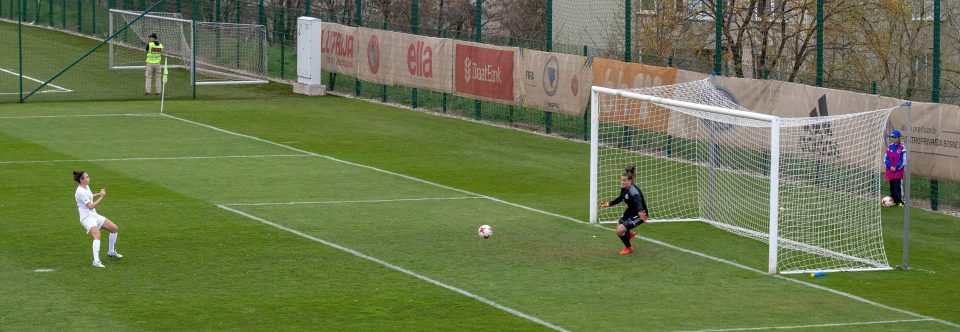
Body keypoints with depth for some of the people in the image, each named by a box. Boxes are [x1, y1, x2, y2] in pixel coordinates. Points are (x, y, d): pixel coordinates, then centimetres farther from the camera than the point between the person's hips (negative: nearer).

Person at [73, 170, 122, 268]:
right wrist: (101, 197, -16)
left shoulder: (86, 187, 9)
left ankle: (111, 252, 32)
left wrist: (99, 194, 21)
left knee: (114, 228, 14)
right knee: (97, 234, -34)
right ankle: (96, 261, -45)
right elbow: (91, 206, -23)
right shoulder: (80, 192, -21)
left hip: (94, 216, 10)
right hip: (87, 218, -10)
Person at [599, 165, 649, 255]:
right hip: (630, 211, 9)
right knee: (619, 227, 22)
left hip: (639, 214, -9)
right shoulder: (624, 188, -9)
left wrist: (640, 213, -71)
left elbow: (638, 203, -52)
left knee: (620, 230, -16)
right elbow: (621, 198, 14)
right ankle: (630, 234, 60)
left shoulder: (633, 191, -34)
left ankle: (629, 248, 13)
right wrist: (609, 204, 18)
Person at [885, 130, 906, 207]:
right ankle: (894, 200, 18)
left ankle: (900, 201, -9)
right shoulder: (889, 147, 8)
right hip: (890, 170, 5)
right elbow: (886, 158, 8)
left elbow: (903, 161, -7)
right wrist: (890, 166, -6)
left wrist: (896, 168, -12)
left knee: (898, 186, -12)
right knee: (892, 186, 10)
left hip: (898, 171, -5)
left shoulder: (901, 148, -7)